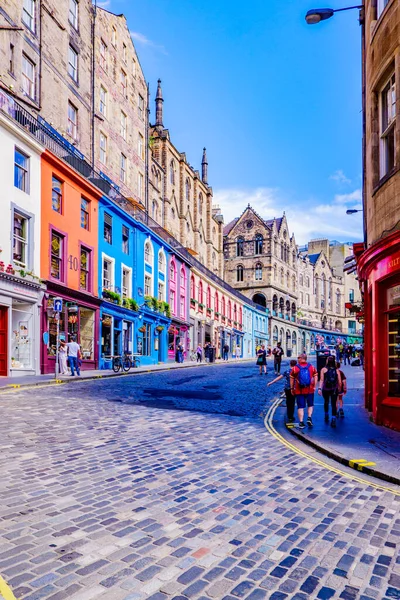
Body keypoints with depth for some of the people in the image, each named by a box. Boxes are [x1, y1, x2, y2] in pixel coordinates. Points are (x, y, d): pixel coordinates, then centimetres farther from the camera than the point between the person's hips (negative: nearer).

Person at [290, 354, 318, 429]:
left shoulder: (295, 368, -3)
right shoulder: (312, 367, 2)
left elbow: (292, 379, 0)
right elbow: (315, 377, 0)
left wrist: (292, 388, 8)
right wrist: (314, 386, 4)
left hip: (299, 391, -1)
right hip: (310, 390, 1)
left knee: (300, 406, 6)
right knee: (310, 405, 19)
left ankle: (301, 422, 3)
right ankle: (309, 417, 2)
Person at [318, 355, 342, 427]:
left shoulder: (323, 369, -1)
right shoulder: (337, 370, 3)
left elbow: (321, 380, -9)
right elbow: (339, 382, 3)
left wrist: (320, 388, -10)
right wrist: (340, 389, 16)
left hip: (325, 389, 0)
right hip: (334, 390, 0)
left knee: (326, 402, 22)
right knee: (333, 404, 0)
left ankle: (326, 415, 35)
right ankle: (333, 420, -10)